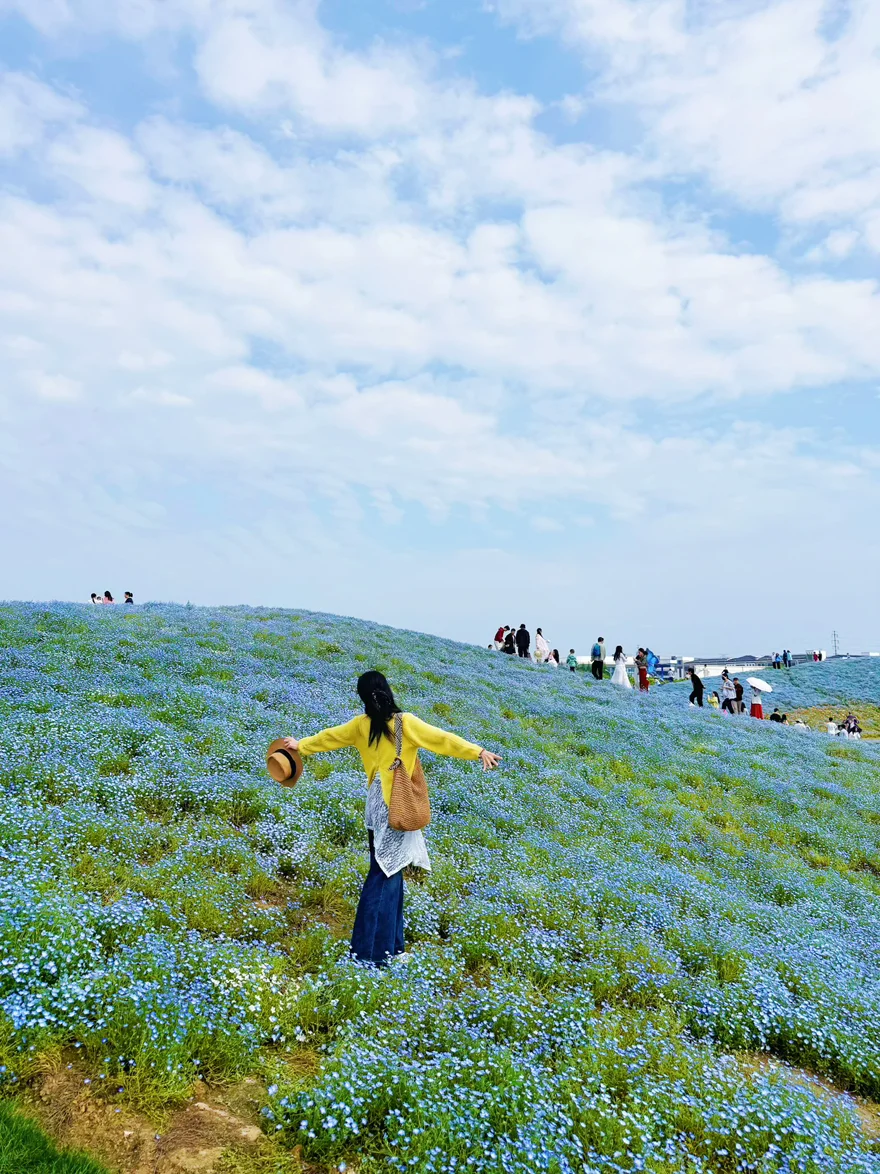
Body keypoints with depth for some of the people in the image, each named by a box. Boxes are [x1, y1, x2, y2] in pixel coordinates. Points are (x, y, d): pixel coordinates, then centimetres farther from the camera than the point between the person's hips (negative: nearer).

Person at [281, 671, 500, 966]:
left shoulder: (360, 725, 2)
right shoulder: (405, 722, -13)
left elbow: (328, 736, 15)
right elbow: (442, 739, -17)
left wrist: (301, 745, 31)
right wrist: (478, 752, -16)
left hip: (376, 805, 6)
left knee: (386, 872, 15)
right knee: (384, 875, 0)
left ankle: (388, 942, 22)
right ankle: (369, 949, 4)